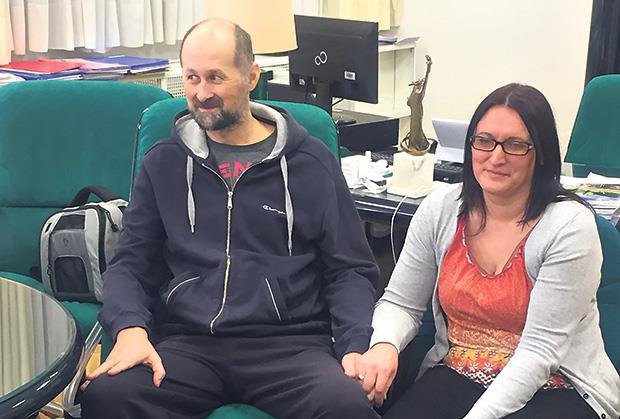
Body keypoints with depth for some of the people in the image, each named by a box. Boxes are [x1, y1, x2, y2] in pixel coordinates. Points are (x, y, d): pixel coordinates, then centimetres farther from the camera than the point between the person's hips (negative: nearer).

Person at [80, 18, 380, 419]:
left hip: (290, 342, -1)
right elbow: (131, 264, 12)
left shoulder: (311, 162, 8)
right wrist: (131, 328, -9)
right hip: (186, 341, 1)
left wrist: (356, 348, -9)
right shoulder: (163, 164, 14)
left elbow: (350, 270, 9)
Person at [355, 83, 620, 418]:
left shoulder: (570, 225, -14)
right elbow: (400, 303, 4)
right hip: (456, 376, 3)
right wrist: (385, 344, -18)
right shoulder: (439, 210, -1)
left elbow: (541, 349, -17)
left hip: (554, 388, -3)